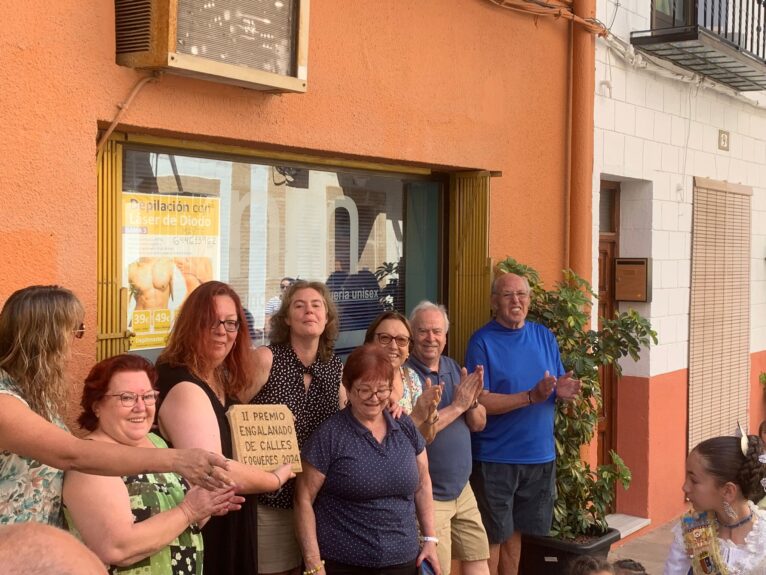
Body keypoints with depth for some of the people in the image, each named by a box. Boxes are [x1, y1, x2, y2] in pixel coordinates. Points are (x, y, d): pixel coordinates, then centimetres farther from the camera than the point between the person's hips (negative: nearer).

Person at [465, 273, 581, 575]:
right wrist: (532, 396, -26)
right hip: (495, 459, -4)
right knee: (493, 536, 3)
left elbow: (555, 388, 12)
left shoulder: (544, 336, 7)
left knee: (515, 531, 15)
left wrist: (562, 390, -13)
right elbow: (479, 401, -17)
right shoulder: (482, 342, -9)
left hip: (540, 455, 5)